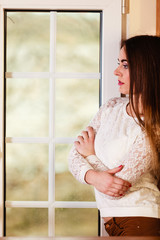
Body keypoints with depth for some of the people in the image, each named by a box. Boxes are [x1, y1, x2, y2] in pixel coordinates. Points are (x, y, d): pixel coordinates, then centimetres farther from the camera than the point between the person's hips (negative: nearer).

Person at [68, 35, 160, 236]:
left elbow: (119, 185, -20)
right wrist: (93, 176, -19)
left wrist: (91, 155, -3)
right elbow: (75, 155, 2)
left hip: (139, 223, -6)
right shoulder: (111, 108, 3)